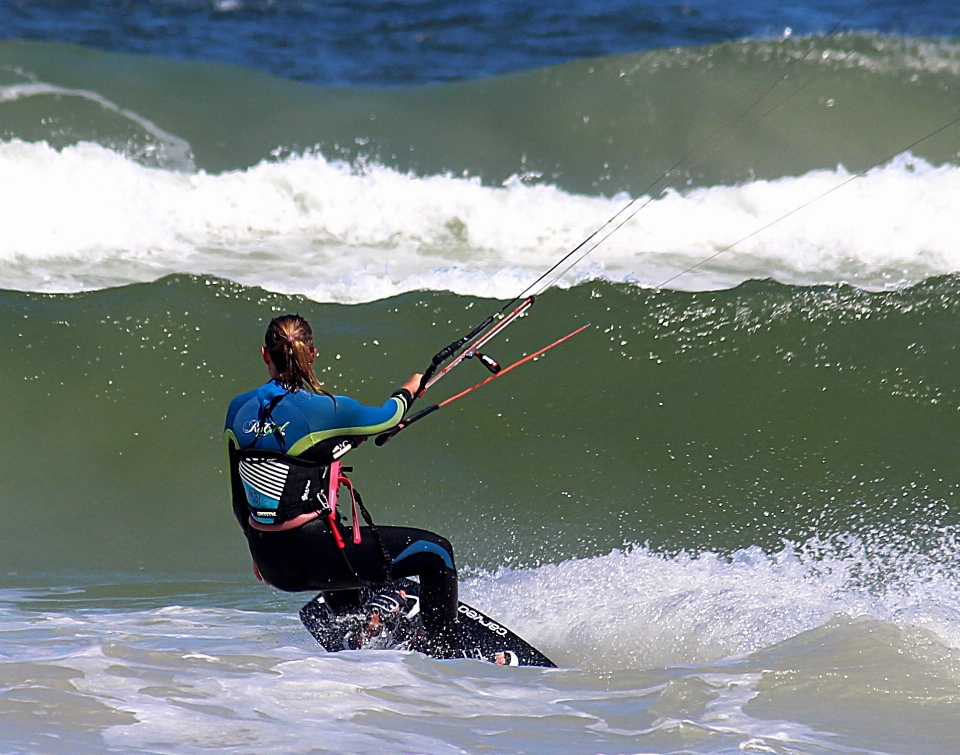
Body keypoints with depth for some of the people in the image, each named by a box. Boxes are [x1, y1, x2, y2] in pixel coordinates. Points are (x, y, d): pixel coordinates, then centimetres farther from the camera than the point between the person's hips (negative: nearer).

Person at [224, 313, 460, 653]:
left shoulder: (238, 409, 2)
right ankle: (443, 654, 10)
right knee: (434, 552, 8)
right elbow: (386, 418, 5)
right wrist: (409, 390, 28)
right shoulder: (325, 409, -16)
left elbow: (239, 499, 12)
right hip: (315, 555, -7)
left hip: (272, 563, 7)